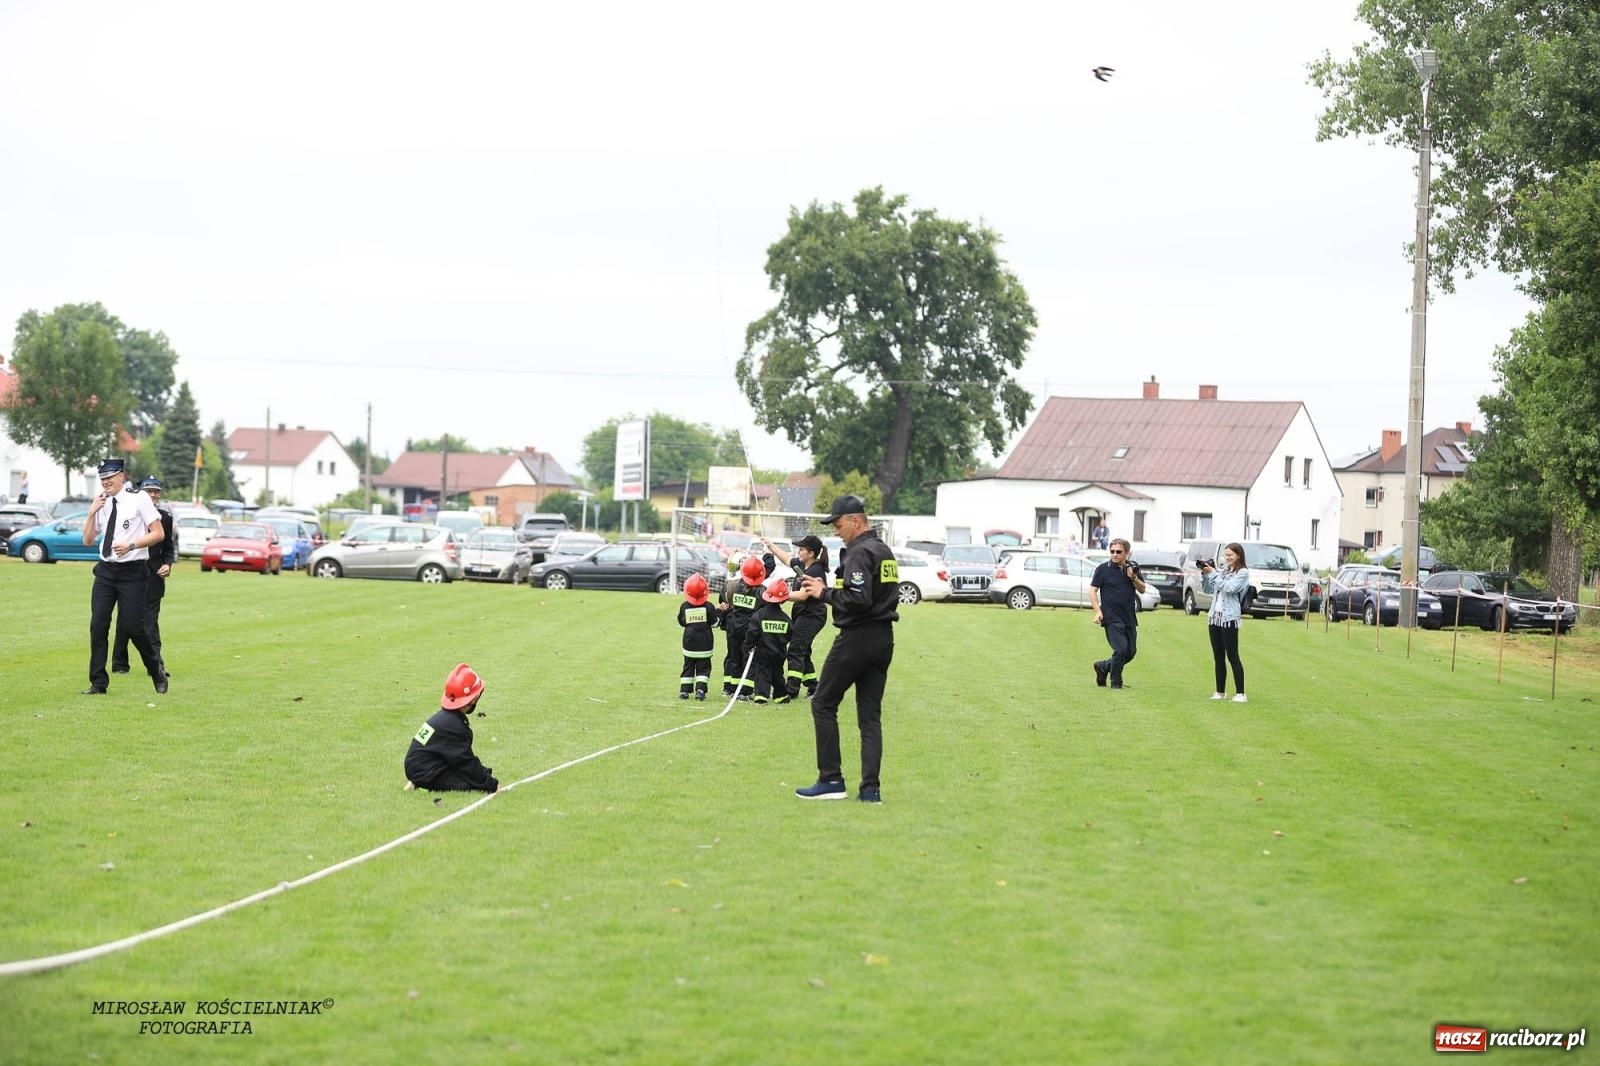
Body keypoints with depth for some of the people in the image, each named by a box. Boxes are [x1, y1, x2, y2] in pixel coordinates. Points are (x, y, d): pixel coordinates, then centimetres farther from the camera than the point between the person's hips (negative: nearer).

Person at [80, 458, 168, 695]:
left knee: (132, 626, -5)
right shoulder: (101, 505, 10)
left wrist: (131, 545, -17)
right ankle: (98, 683, 2)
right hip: (105, 570, 5)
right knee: (98, 625, -3)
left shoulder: (139, 499, -4)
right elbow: (88, 541, 13)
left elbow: (158, 533, -6)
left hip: (132, 571, -5)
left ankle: (157, 673, 17)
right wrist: (91, 513, 1)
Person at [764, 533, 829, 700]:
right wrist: (771, 546, 24)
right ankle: (813, 689, 20)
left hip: (812, 616, -10)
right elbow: (786, 559, 27)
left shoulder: (816, 571, -19)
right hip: (801, 614, 10)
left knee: (795, 651, -11)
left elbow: (802, 595, -25)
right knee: (802, 653, 14)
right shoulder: (802, 565, 7)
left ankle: (792, 690, -13)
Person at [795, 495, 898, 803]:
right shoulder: (885, 551, 16)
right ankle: (871, 788, 4)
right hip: (884, 638, 9)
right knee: (870, 714, 8)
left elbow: (857, 599, -24)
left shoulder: (860, 552, -15)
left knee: (823, 704, 2)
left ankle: (831, 780, 1)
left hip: (857, 637, -9)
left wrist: (825, 593, -12)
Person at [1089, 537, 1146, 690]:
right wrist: (1098, 611, -13)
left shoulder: (1133, 567, 9)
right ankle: (1115, 682, 3)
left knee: (1131, 652, 8)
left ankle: (1103, 667, 28)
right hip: (1112, 619, -5)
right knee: (1121, 649, -15)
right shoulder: (1103, 569, -3)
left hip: (1129, 619, 5)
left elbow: (1142, 589, 13)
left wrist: (1134, 578, -7)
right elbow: (1092, 590, -2)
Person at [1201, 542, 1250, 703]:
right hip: (1214, 617, 6)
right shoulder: (1222, 569, 13)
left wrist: (1212, 573, -13)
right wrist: (1204, 573, 2)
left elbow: (1229, 588, -17)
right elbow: (1207, 589, 16)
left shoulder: (1243, 573, -4)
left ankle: (1240, 694, -7)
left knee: (1232, 656, -7)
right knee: (1218, 657, 10)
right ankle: (1220, 692, 15)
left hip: (1229, 618, -6)